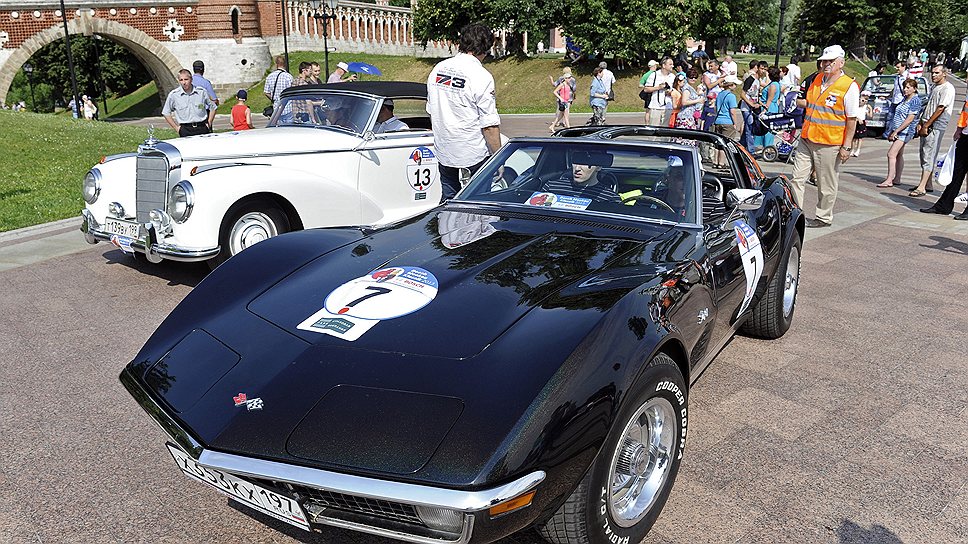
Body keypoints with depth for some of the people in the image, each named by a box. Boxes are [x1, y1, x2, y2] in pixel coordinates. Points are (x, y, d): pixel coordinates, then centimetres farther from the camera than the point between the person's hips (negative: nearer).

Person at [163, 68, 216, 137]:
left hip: (202, 128, 1)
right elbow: (166, 113, 11)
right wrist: (176, 127, 5)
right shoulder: (173, 95, 2)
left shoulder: (202, 92, 4)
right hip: (185, 130, -1)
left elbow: (212, 108, 16)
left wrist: (209, 124, 9)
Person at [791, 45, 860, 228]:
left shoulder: (849, 86, -8)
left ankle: (824, 217, 18)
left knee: (826, 185, 5)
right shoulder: (817, 80, 12)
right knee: (797, 178, 5)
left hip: (829, 144, -6)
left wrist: (846, 146, -13)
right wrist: (795, 101, 9)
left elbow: (852, 119, -9)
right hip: (806, 140, 6)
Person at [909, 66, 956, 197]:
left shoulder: (947, 88, -10)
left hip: (936, 126, -9)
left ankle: (921, 188, -16)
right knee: (925, 155, 10)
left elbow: (940, 109, -16)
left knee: (929, 156, -12)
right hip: (927, 125, 9)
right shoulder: (934, 87, 18)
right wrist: (920, 123, 9)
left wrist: (926, 126, -16)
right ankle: (928, 185, 17)